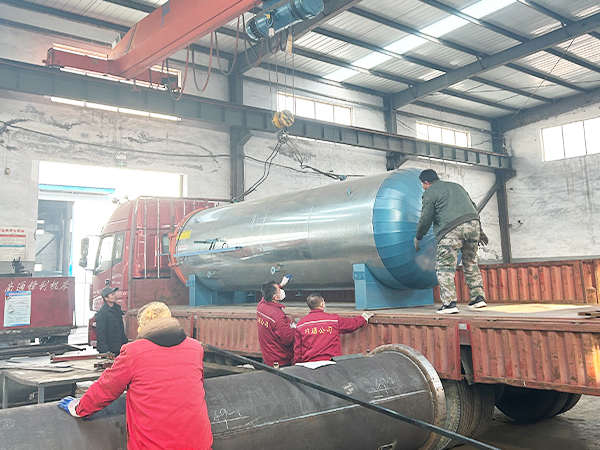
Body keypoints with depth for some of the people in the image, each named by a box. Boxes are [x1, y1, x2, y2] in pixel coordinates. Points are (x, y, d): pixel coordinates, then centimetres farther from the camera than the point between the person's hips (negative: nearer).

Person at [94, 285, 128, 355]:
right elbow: (100, 333, -17)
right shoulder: (101, 313, -16)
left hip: (120, 347, 7)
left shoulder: (117, 307, 9)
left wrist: (125, 341, 17)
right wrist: (105, 351, -19)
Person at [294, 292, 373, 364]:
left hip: (308, 363, 1)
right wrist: (364, 317, 37)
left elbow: (297, 348, 5)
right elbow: (353, 324, 18)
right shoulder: (334, 320, 0)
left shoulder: (300, 324, 3)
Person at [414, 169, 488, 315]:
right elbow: (473, 206, 29)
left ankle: (449, 303, -9)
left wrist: (418, 238, 17)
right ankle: (478, 298, 19)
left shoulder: (430, 193, 6)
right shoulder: (456, 186, 28)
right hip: (473, 224, 7)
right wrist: (480, 231, 34)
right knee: (471, 263, 19)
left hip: (452, 230, -7)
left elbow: (426, 219, 2)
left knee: (444, 267, -3)